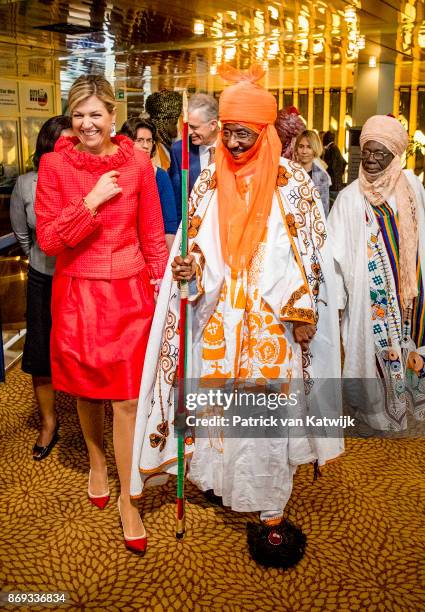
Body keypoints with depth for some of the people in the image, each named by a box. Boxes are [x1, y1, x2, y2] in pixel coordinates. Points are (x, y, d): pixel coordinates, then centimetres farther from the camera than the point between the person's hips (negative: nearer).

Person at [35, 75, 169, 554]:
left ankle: (127, 500, 16)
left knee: (127, 399, 0)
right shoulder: (54, 165, -4)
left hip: (128, 292, 0)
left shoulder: (137, 163, -1)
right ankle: (96, 463, 45)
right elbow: (48, 240, -9)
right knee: (87, 389, 17)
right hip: (77, 293, 1)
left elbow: (152, 236, 3)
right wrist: (92, 201, -19)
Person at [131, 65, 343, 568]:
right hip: (221, 316, 4)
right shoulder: (209, 181, 5)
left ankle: (272, 512, 14)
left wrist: (304, 315, -8)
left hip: (273, 319, -3)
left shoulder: (291, 181, -5)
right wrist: (188, 267, -12)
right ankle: (222, 475, 36)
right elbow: (196, 244, 9)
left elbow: (309, 253, -4)